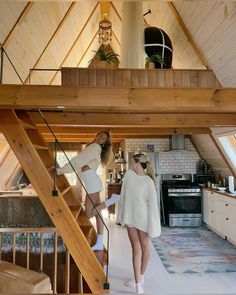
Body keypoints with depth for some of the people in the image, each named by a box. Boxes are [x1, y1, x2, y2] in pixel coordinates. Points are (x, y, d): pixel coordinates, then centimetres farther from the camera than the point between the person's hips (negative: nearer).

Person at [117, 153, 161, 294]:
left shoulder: (148, 182, -20)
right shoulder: (129, 174, -4)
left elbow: (153, 203, -19)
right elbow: (123, 196, 4)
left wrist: (153, 226, -18)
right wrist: (122, 216, 8)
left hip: (143, 218, -3)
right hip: (130, 218, 4)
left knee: (144, 246, 17)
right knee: (136, 248, 7)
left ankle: (141, 276, 39)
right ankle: (138, 283, 15)